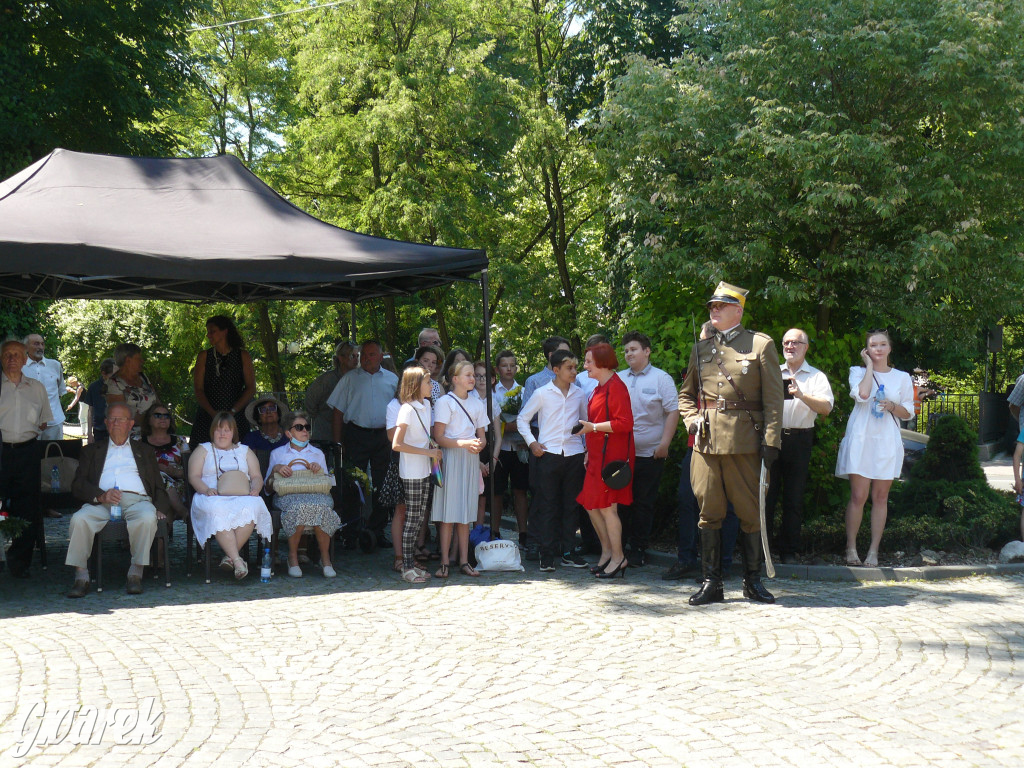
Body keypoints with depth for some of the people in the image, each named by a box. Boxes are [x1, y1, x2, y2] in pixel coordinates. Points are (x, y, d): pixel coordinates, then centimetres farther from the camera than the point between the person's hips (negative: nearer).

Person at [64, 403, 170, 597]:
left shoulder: (144, 451, 29)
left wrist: (160, 508, -2)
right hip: (101, 502, 1)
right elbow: (78, 485, 11)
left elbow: (158, 486, 20)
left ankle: (136, 574, -26)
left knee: (147, 518, -36)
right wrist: (101, 495, -10)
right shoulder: (92, 451, 27)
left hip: (136, 500, 0)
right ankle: (81, 577, -24)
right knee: (79, 519, -32)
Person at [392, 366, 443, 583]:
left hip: (425, 471, 8)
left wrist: (433, 447, 5)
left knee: (420, 517, 11)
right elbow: (397, 444, -19)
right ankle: (407, 567, 4)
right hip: (411, 473, -8)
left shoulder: (426, 405, 10)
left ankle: (412, 562, 19)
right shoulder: (407, 409, -15)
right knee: (412, 518, -3)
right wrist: (427, 451, -18)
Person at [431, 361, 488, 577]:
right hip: (451, 459, -5)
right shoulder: (444, 402, -2)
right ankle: (445, 562, -2)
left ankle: (464, 561, 9)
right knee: (448, 513, -5)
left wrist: (480, 444, -6)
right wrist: (463, 443, -19)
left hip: (471, 460, 5)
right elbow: (438, 437, -8)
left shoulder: (477, 404, 16)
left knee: (465, 513, 6)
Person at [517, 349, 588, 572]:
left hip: (574, 454, 3)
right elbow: (522, 419, 7)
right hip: (548, 453, -3)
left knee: (571, 504, 7)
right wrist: (532, 442, -3)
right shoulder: (542, 393, 0)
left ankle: (568, 552, 14)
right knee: (547, 504, 0)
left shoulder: (579, 394, 9)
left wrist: (588, 445, 9)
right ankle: (547, 554, 4)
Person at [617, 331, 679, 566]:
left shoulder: (661, 379, 1)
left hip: (649, 454, -3)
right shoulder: (618, 379, 12)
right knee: (621, 502, 5)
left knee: (643, 504, 2)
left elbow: (672, 412, -4)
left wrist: (664, 443, -13)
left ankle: (638, 550, 10)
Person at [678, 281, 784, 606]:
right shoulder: (701, 348, 14)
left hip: (745, 442, -3)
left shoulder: (761, 345, 2)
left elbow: (773, 398, -2)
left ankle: (752, 580, 17)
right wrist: (692, 420, 2)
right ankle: (711, 582, 11)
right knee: (709, 513, 4)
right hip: (706, 442, 3)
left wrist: (771, 441, -9)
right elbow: (686, 393, 22)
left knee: (750, 513, 4)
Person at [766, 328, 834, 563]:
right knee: (766, 493, -2)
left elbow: (826, 408, -5)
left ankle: (788, 550, 10)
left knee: (794, 498, 3)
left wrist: (802, 395, -19)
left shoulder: (816, 377, 9)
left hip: (799, 440, -1)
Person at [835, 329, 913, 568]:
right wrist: (869, 366, -4)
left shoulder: (902, 377, 12)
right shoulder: (858, 372, 6)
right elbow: (861, 394, -15)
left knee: (880, 497, 2)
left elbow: (908, 412, 14)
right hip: (861, 439, -2)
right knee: (858, 496, -6)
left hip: (887, 443, 2)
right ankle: (851, 548, 1)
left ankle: (873, 550, 6)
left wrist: (892, 407, -7)